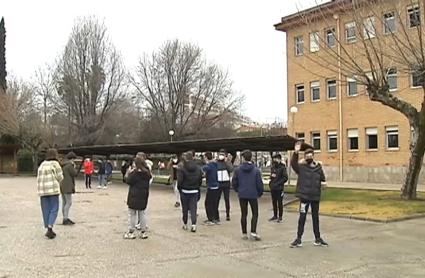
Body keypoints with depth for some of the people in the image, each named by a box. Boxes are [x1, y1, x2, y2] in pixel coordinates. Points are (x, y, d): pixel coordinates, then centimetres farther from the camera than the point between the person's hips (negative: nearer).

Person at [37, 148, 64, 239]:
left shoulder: (42, 164, 15)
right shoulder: (55, 163, -3)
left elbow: (39, 178, 10)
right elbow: (60, 177, -4)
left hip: (42, 190, 6)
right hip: (53, 189, -5)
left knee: (46, 210, 9)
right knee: (54, 209, -1)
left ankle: (48, 229, 14)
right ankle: (49, 229, -12)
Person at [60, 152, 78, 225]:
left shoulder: (63, 165, 14)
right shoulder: (70, 165, -13)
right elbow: (74, 174, -11)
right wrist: (74, 167, 3)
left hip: (62, 186, 10)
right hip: (67, 186, -10)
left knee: (64, 202, 12)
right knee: (69, 202, -8)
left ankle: (65, 218, 18)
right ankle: (65, 220, -11)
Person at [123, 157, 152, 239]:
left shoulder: (136, 172, -18)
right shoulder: (147, 173, 3)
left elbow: (128, 181, -14)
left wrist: (129, 173, 3)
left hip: (135, 195, -6)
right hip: (144, 195, 6)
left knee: (132, 213, 5)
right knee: (141, 213, 15)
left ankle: (131, 232, 9)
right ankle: (143, 232, 16)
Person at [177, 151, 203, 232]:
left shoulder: (181, 169, -13)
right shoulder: (198, 168, 1)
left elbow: (180, 181, -12)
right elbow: (200, 180, 5)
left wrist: (179, 189, 4)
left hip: (185, 191, -2)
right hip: (195, 191, 2)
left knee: (185, 208, 11)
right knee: (194, 208, 4)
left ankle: (185, 224, 23)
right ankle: (194, 225, -8)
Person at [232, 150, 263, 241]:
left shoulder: (238, 170, -4)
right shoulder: (256, 170, -9)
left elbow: (234, 182, 0)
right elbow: (259, 183, -7)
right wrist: (260, 193, 9)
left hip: (242, 195, 2)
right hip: (253, 195, -2)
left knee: (244, 214, 11)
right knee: (255, 214, 9)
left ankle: (244, 233, 15)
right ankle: (253, 232, -2)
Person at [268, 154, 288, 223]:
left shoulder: (282, 167, -9)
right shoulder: (273, 167, 10)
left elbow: (285, 178, -13)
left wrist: (278, 183, -17)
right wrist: (271, 182, 7)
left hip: (279, 188, -6)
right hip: (273, 188, 6)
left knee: (280, 203, 2)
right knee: (274, 202, 13)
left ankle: (280, 217, 10)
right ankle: (275, 216, 23)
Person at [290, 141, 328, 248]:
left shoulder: (318, 168, 5)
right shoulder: (301, 167, -3)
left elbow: (323, 179, 9)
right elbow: (293, 163, -21)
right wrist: (296, 152, -36)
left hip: (315, 196, 3)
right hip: (304, 196, -3)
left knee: (315, 217, 14)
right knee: (302, 217, 0)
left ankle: (318, 239, 25)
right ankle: (298, 239, 8)